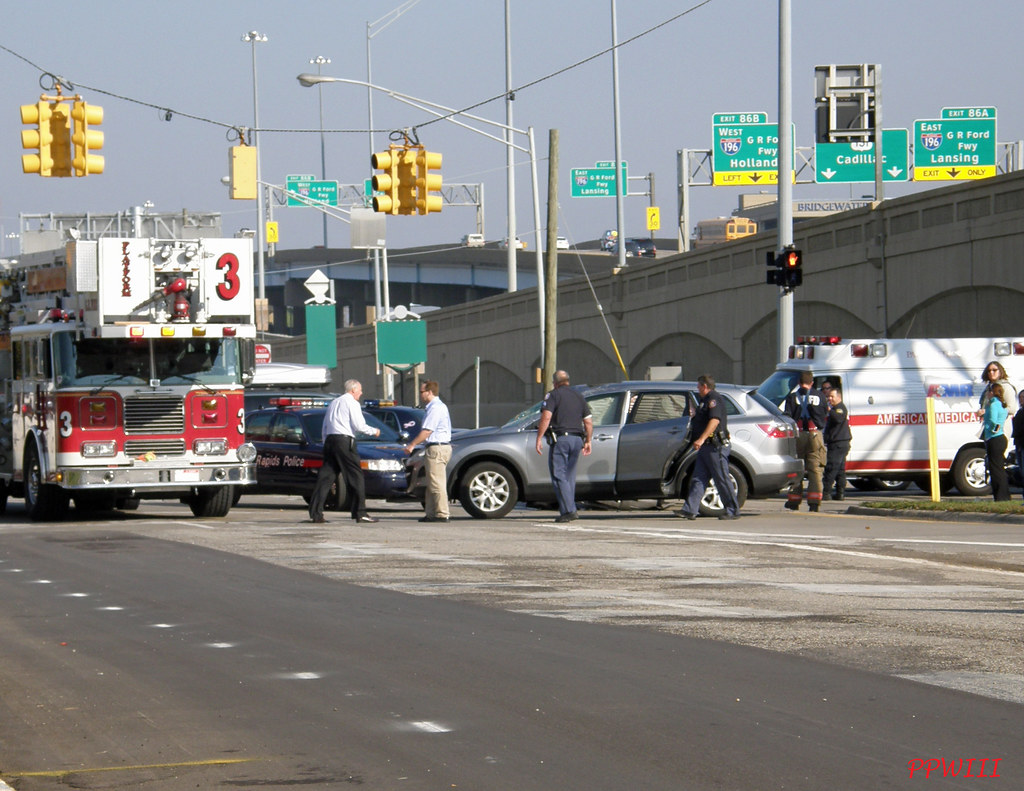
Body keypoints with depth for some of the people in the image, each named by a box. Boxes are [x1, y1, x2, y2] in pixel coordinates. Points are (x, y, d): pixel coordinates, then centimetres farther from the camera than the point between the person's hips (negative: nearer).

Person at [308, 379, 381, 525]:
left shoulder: (333, 403, 22)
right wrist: (374, 431, 7)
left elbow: (325, 427, 20)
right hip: (345, 441, -7)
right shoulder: (352, 403, -1)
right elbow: (359, 426, -9)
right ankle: (360, 513, -6)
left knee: (326, 477, 4)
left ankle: (315, 513, -2)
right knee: (355, 476, -3)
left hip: (330, 441, 7)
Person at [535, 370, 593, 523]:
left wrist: (539, 438, -13)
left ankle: (568, 511, -16)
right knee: (569, 476, 14)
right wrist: (588, 441, 25)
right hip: (577, 439, 6)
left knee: (558, 476, -7)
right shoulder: (579, 397, 18)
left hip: (560, 439, -6)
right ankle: (570, 509, 12)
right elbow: (588, 422, 17)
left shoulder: (553, 395, -1)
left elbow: (546, 417, -14)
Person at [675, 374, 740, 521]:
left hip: (716, 447, -11)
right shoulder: (706, 400, 22)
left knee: (722, 479, -6)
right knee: (698, 479, 3)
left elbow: (715, 420, -25)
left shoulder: (714, 399, -12)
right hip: (705, 448, 11)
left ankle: (733, 511, 0)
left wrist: (702, 439, -32)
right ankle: (690, 510, -2)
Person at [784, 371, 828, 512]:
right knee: (815, 469, 2)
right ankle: (814, 502, -6)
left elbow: (787, 416, -4)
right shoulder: (819, 396, 6)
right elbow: (825, 414, 11)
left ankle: (794, 501, 8)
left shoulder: (792, 397, 2)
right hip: (815, 435, 1)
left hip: (798, 435, -1)